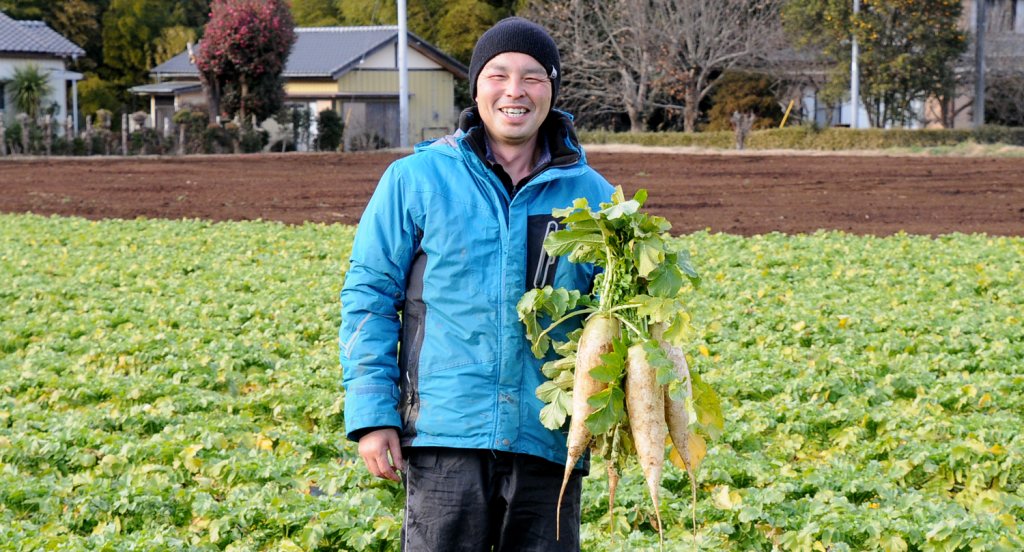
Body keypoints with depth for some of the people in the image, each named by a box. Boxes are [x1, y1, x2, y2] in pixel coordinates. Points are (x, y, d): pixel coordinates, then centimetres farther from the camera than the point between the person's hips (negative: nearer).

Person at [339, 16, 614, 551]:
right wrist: (371, 413, -4)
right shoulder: (416, 179, 3)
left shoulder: (590, 194, 9)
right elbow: (368, 295, 4)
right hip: (445, 432, -3)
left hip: (549, 440, 3)